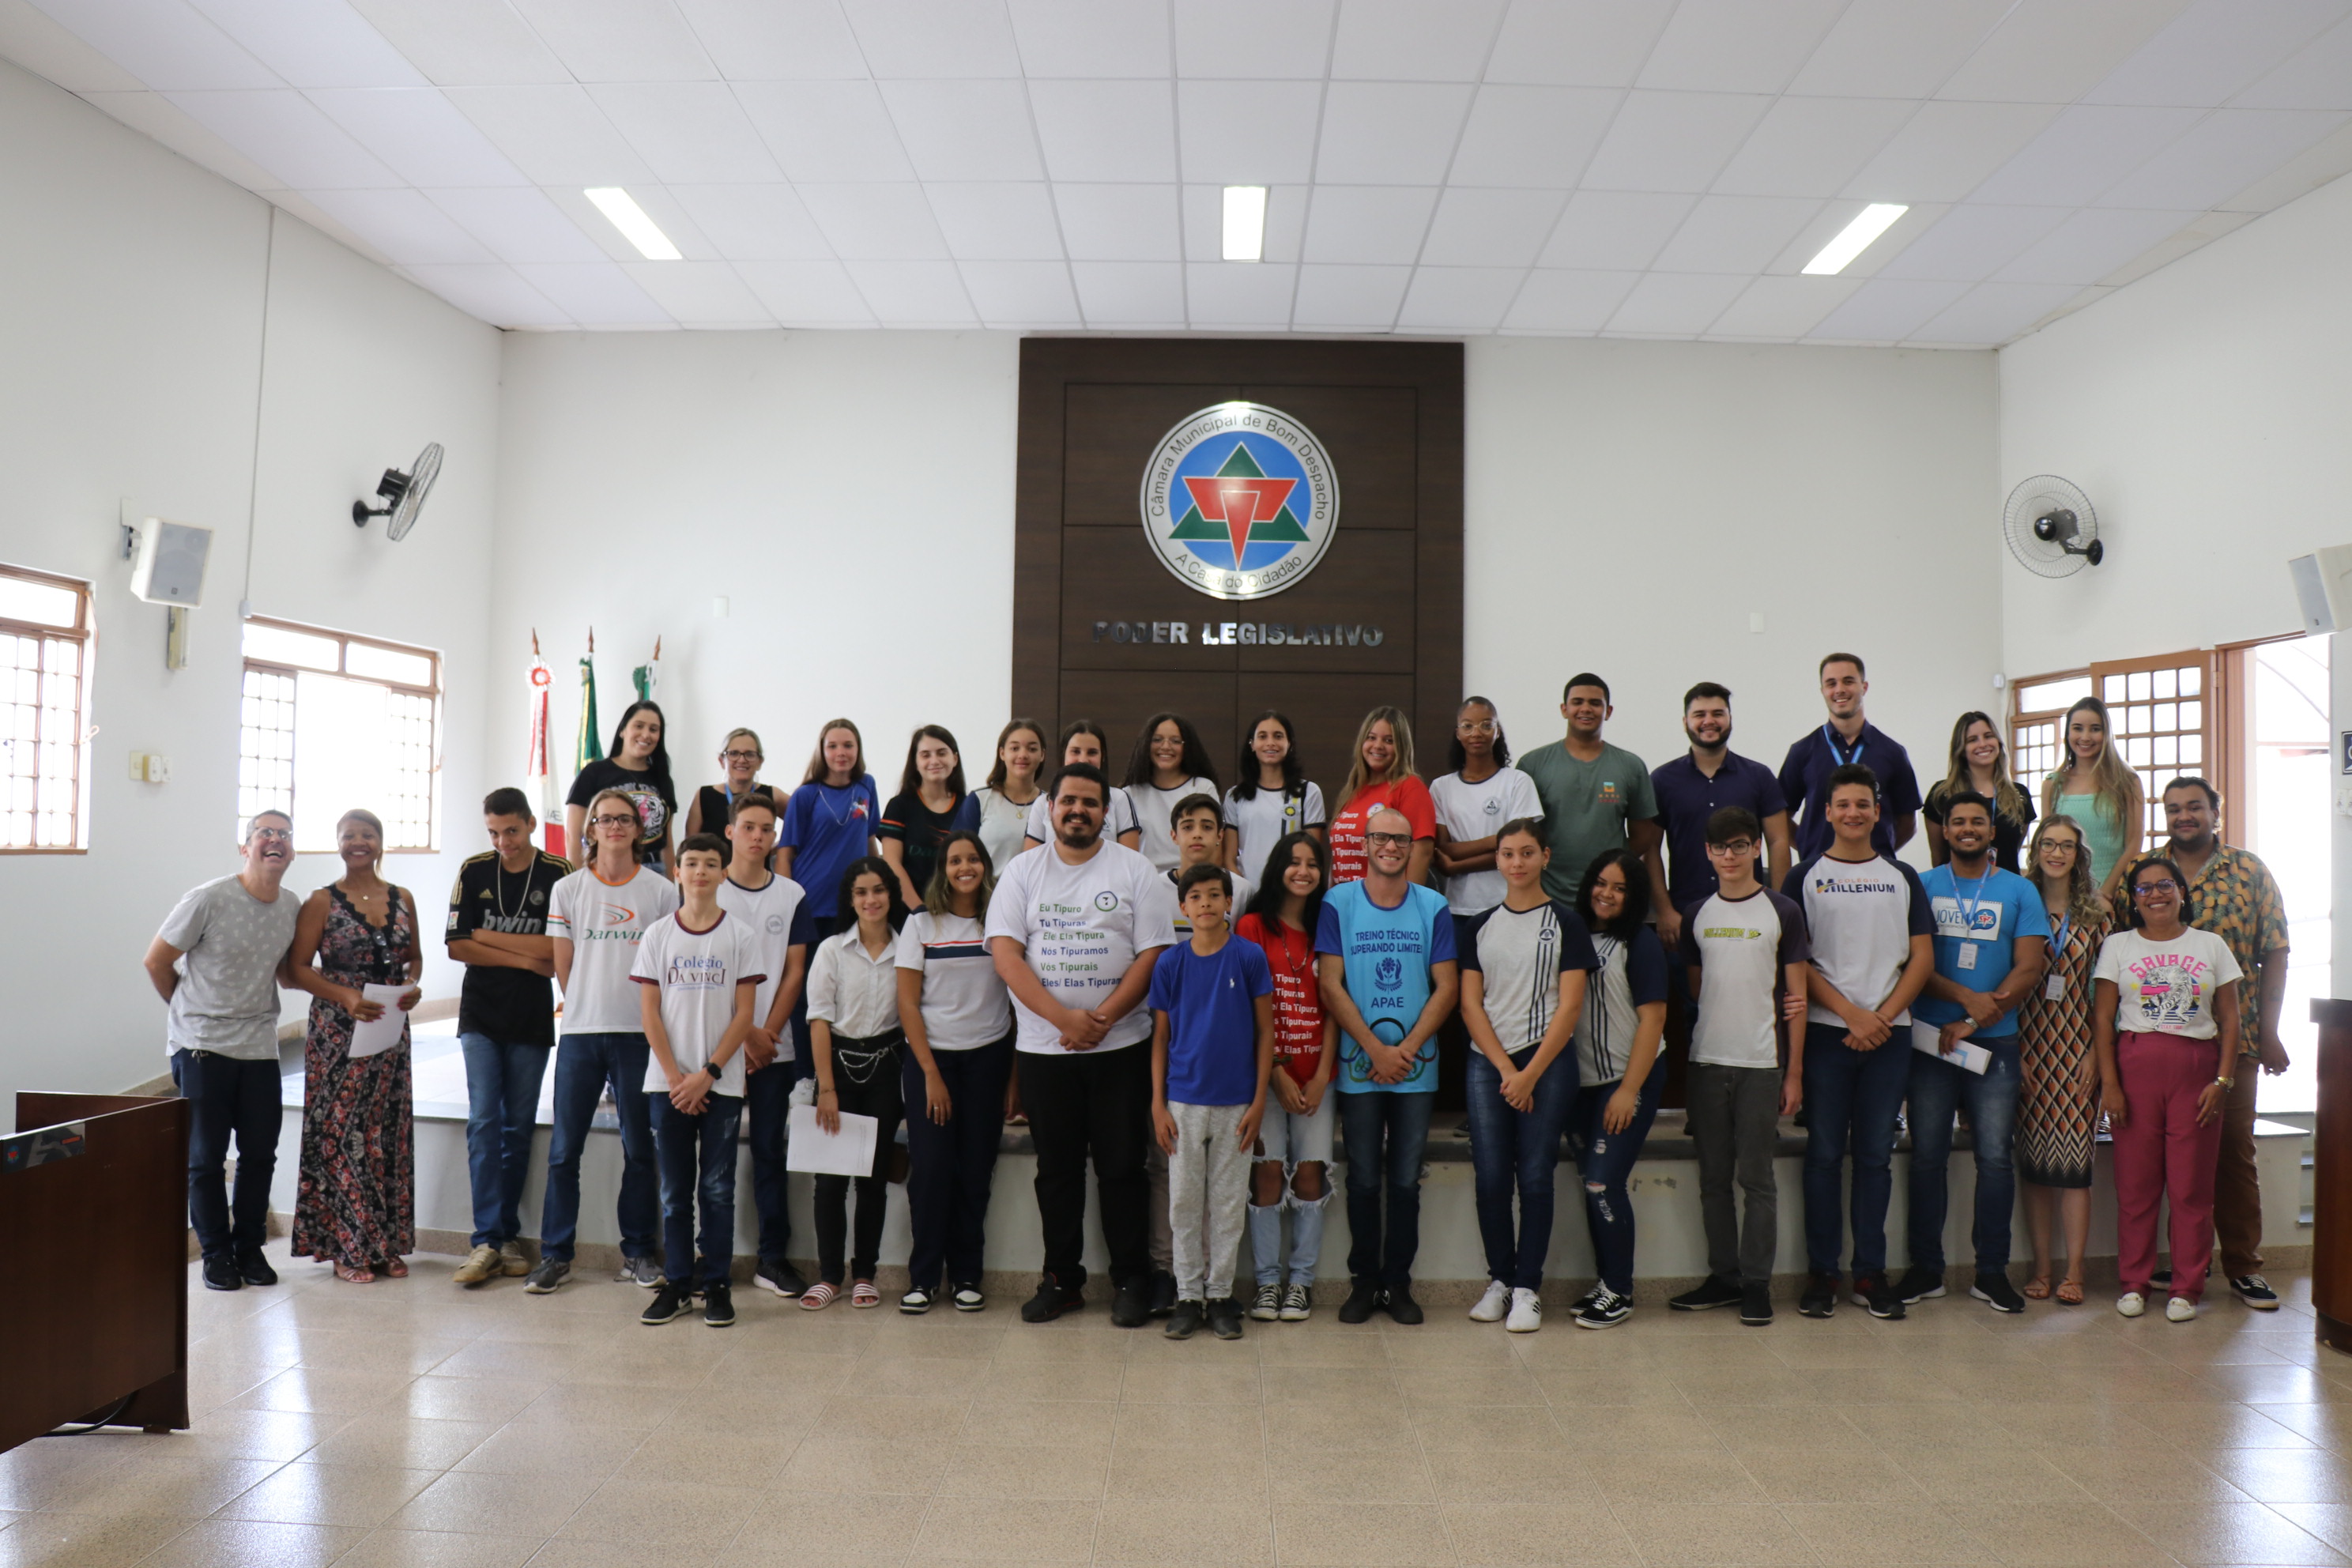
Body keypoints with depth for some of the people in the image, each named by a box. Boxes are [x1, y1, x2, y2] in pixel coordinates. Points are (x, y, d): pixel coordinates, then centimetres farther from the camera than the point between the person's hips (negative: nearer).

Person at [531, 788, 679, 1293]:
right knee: (564, 1147, 3)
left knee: (640, 1148, 6)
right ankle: (555, 1253, 15)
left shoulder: (662, 890, 2)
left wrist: (653, 1020, -1)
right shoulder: (568, 889, 5)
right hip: (580, 1030, 1)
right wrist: (588, 1008, 5)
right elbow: (563, 966, 6)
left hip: (639, 1033, -1)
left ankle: (638, 1251, 17)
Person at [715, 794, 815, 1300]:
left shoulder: (792, 895, 7)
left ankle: (772, 1258, 11)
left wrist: (768, 1032, -5)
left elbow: (794, 972, 5)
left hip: (773, 1046, 2)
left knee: (769, 1150, 5)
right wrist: (743, 1035, -8)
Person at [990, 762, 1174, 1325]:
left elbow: (1154, 954, -5)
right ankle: (1061, 1279, 22)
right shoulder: (1022, 872, 5)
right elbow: (1005, 952, -4)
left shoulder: (1135, 871, 1)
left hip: (1120, 1046, -1)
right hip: (1042, 1047, 2)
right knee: (1056, 1169, 10)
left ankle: (1131, 1281, 16)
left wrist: (1102, 1018, -15)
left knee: (1121, 1168, 3)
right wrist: (1062, 1017, -16)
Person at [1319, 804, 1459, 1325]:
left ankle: (1398, 1282, 18)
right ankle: (1363, 1281, 18)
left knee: (1406, 1180, 7)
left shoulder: (1433, 907, 3)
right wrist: (1376, 1049, -11)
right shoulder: (1338, 904, -1)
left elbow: (1447, 987, 0)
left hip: (1416, 1066, 1)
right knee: (1364, 1179, 6)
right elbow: (1331, 986, -5)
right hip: (1358, 1065, -1)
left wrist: (1407, 1048, -10)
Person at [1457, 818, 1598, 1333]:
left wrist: (1531, 1073, -10)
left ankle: (1528, 1288, 8)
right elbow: (1471, 1004, 5)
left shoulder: (1566, 923, 2)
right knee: (1491, 1178, 0)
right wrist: (1506, 1069, -6)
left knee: (1535, 1177, -2)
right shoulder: (1478, 927, 9)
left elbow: (1570, 1007, -4)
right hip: (1487, 1064, 2)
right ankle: (1500, 1279, 15)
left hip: (1548, 1062, -2)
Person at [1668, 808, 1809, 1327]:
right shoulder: (1697, 914, 10)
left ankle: (1757, 1282, 9)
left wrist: (1794, 1073, -2)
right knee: (1714, 1177, 8)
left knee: (1756, 1176, -1)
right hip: (1706, 1060, 3)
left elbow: (1796, 997, 1)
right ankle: (1723, 1276, 18)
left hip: (1760, 1062, -3)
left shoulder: (1782, 911, 1)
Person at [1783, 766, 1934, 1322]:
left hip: (1889, 1032, 2)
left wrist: (1882, 1017, -7)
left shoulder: (1903, 878, 11)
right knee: (1824, 1153, 2)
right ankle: (1821, 1272, 9)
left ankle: (1871, 1272, 14)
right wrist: (1852, 1013, -10)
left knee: (1876, 1154, 6)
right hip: (1825, 1031, -2)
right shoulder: (1806, 877, 4)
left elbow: (1923, 959, 6)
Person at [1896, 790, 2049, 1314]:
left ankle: (1992, 1272, 10)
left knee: (1995, 1156, -1)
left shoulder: (2019, 891, 7)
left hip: (1995, 1041, 0)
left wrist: (1971, 1024, -9)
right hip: (1930, 1038, 0)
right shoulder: (1922, 887, 8)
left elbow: (2029, 969, -1)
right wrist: (1966, 996, -14)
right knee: (1927, 1155, 2)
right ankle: (1926, 1268, 11)